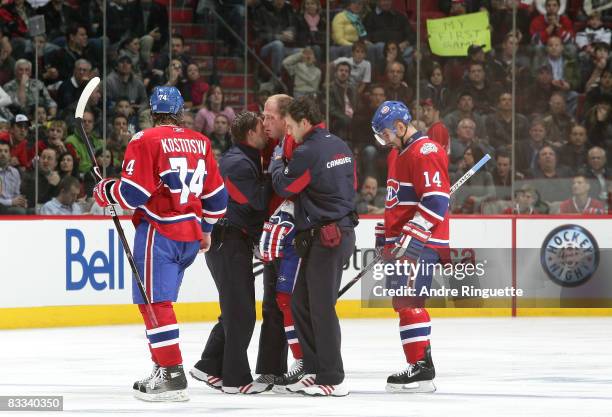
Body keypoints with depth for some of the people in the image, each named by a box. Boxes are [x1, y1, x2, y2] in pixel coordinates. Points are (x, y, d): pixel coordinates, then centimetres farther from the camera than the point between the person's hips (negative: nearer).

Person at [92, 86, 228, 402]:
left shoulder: (146, 141, -9)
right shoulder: (200, 143, 11)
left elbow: (132, 192, -14)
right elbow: (216, 193, 17)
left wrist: (105, 192, 5)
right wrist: (206, 228, 31)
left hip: (159, 231, -7)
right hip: (191, 234, 7)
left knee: (154, 301, -7)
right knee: (159, 300, 16)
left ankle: (171, 375, -15)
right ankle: (163, 368, 18)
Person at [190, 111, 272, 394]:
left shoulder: (247, 160, 17)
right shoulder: (237, 163, -17)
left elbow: (260, 198, 20)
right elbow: (258, 200, -21)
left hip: (238, 242, 11)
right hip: (228, 241, -11)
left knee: (237, 310, 15)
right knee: (241, 312, -7)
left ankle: (209, 367, 20)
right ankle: (236, 379, -4)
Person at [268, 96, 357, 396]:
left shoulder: (308, 152, -17)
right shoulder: (340, 146, 12)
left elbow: (283, 187, -7)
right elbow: (351, 186, 19)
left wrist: (277, 162, 12)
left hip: (325, 237, -10)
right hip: (342, 230, 10)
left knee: (321, 307, -5)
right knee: (301, 302, 15)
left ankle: (332, 380, -3)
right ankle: (315, 370, 18)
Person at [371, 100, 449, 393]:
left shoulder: (426, 152, -14)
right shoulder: (397, 154, 20)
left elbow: (436, 200, -22)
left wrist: (411, 237, -24)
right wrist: (388, 238, 26)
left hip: (421, 244, -11)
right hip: (401, 243, 11)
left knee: (409, 302, -15)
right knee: (404, 303, 12)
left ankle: (421, 367, -16)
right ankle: (420, 365, 17)